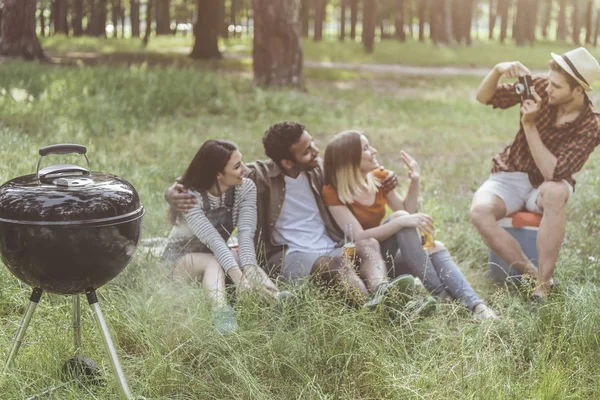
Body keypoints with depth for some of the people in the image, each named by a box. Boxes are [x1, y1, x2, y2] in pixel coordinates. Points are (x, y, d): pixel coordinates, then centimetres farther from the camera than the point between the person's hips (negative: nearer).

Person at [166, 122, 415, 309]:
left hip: (332, 249, 5)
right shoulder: (260, 177, -5)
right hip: (289, 258, -5)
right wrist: (174, 192, -23)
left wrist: (380, 186, 11)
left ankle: (379, 291, -57)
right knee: (337, 263, -35)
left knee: (369, 244, -26)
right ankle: (370, 306, -62)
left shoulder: (318, 169, 11)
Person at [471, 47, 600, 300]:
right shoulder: (540, 87, -10)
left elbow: (552, 173, -28)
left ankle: (543, 284, -32)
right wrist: (498, 71, -24)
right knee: (479, 211, -30)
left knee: (555, 192, -40)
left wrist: (529, 125, -32)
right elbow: (484, 98, -3)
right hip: (510, 177, 3)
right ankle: (531, 274, -20)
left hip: (546, 186, -2)